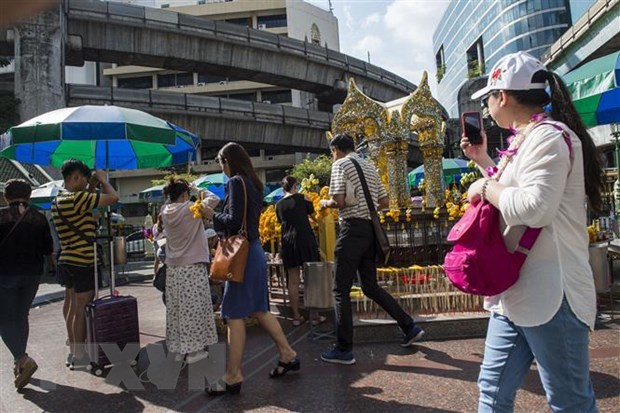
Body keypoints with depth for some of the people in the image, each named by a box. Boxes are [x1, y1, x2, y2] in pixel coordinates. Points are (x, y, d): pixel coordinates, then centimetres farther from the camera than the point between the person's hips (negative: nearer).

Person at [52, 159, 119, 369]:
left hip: (68, 261, 10)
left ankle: (73, 351, 28)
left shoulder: (60, 199, 10)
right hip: (82, 262, -10)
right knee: (82, 308, -1)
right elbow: (113, 197, -22)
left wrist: (92, 187, 12)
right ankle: (79, 355, 8)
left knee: (73, 307, 17)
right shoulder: (75, 198, -20)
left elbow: (84, 205, 23)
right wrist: (102, 179, -5)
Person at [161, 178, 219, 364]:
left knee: (176, 308, 10)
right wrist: (199, 190, 10)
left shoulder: (165, 211, 3)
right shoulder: (191, 208, -11)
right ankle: (193, 350, 8)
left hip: (173, 267, 6)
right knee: (194, 308, 1)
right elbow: (214, 199, -3)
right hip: (193, 267, -6)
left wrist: (184, 189, 16)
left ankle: (179, 349, 19)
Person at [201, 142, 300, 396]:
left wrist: (213, 215, -2)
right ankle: (287, 355, 25)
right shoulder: (253, 183, 15)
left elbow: (234, 221, -18)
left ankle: (233, 377, 4)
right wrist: (217, 216, 17)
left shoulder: (236, 182, -11)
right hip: (254, 250, 9)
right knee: (259, 309, 17)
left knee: (235, 315, -3)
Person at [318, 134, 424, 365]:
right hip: (370, 229, 8)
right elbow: (384, 202, 17)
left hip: (352, 229, -8)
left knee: (341, 290, -1)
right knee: (371, 287, 18)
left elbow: (339, 201, -15)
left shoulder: (340, 164, -4)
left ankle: (344, 350, 3)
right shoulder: (370, 167, 18)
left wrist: (325, 203, 5)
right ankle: (409, 327, 19)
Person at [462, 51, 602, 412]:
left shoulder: (548, 136, -13)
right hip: (517, 291, 10)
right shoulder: (525, 141, 17)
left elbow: (534, 207, -26)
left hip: (549, 294, -10)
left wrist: (486, 187, -11)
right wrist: (483, 160, 24)